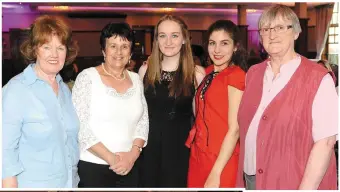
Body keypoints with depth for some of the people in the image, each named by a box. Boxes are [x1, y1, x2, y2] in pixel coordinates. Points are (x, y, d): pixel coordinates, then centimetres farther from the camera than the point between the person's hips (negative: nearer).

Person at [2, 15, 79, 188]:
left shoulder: (65, 89, 4)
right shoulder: (16, 90, -14)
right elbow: (6, 149, -16)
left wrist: (73, 178, 11)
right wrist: (10, 185, -18)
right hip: (31, 184, -5)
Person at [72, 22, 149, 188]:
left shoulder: (136, 79, 7)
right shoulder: (87, 77, -8)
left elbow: (143, 120, 7)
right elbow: (79, 126, -13)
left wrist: (133, 153, -8)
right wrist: (111, 158, -14)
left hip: (129, 166, 4)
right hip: (93, 167, -4)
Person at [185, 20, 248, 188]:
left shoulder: (236, 75, -14)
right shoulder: (208, 72, 9)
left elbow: (234, 129, -17)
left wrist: (216, 173, -18)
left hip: (221, 161, -7)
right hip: (198, 154, 7)